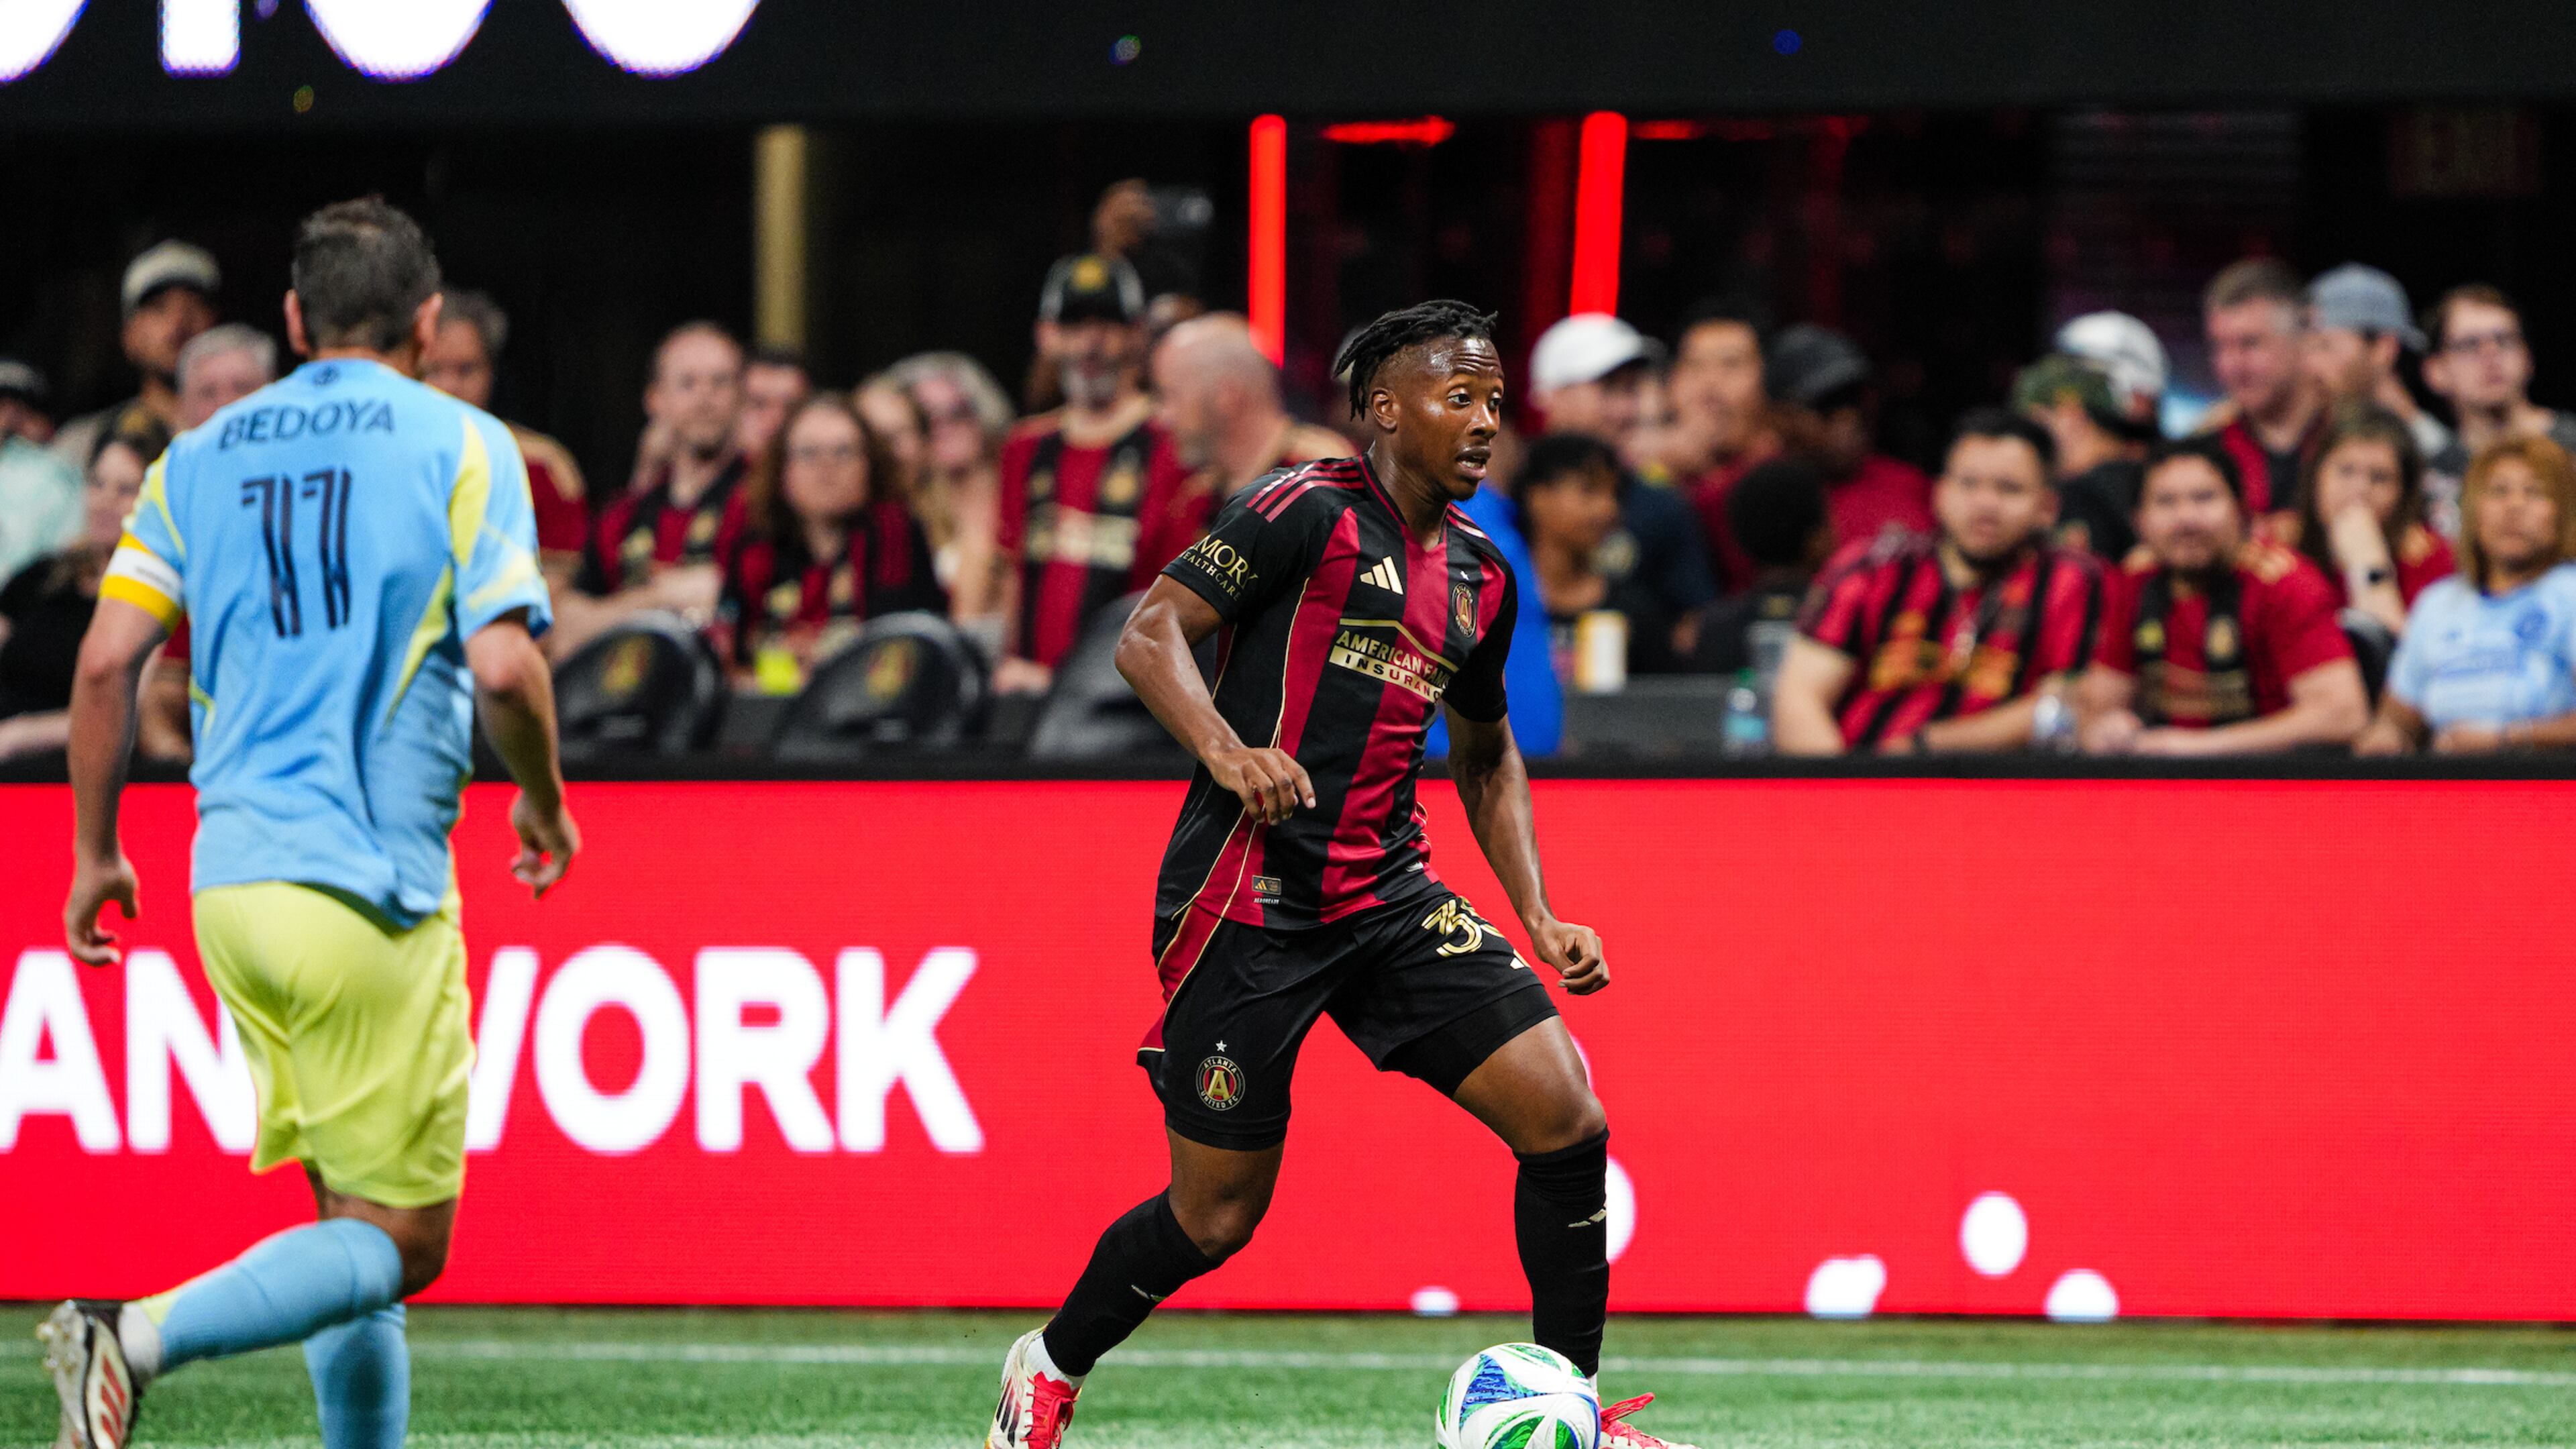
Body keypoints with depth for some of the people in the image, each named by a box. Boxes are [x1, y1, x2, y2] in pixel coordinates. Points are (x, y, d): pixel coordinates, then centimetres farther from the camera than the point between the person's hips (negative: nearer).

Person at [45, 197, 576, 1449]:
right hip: (373, 880, -6)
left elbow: (106, 663, 4)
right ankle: (141, 1334, -24)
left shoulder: (199, 458, 12)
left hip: (233, 878, 6)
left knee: (354, 1216, 16)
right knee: (402, 1241, -3)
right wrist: (545, 803, 8)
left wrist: (94, 853, 14)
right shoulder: (460, 446, -1)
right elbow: (504, 668, -11)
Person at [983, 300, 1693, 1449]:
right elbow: (1149, 634, -15)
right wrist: (1229, 754, -32)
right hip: (1247, 902, -6)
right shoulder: (1313, 512, -8)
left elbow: (1486, 758, 27)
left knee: (1567, 1122, -9)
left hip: (1387, 899, 6)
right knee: (1218, 1216, 0)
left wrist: (1539, 920, 16)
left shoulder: (1478, 577, 14)